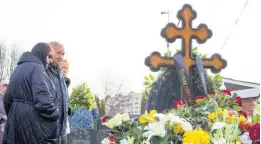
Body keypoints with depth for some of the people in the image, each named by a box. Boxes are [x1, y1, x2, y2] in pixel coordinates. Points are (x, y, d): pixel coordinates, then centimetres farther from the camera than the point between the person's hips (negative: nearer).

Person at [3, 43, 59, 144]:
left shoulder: (18, 68, 15)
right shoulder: (36, 67, -12)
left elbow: (7, 98, 18)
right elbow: (43, 100, -24)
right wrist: (55, 115, -7)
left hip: (15, 122, 9)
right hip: (35, 123, -9)